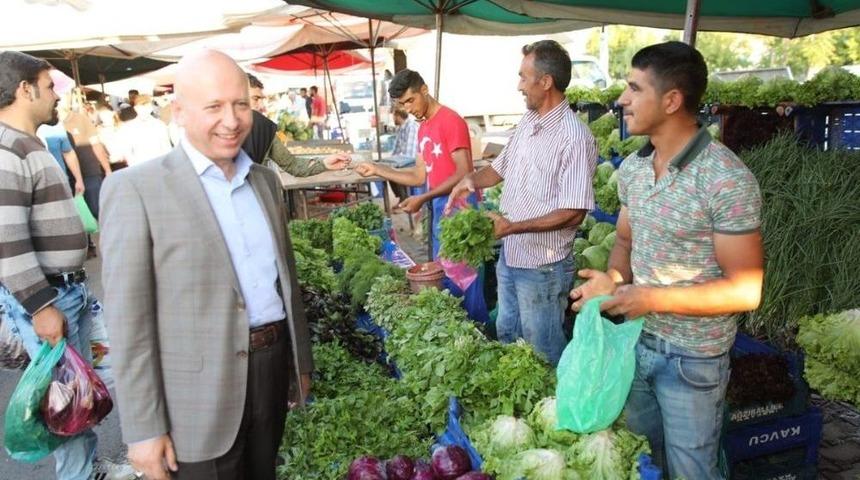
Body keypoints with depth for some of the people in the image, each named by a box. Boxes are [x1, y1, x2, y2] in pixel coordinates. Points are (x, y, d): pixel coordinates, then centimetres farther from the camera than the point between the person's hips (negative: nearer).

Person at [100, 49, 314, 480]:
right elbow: (127, 318, -13)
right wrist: (143, 428, -13)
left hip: (273, 370, 6)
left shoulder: (265, 180, 8)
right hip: (199, 393, -5)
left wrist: (301, 359, 17)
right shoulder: (135, 188, -12)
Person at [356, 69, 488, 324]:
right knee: (444, 277, 15)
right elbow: (420, 176, 12)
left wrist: (423, 199, -22)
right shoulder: (423, 128, 13)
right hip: (438, 207, 9)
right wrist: (377, 170, 5)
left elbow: (464, 174, -19)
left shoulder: (451, 121, -14)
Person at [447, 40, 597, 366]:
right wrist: (472, 180, -4)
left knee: (543, 353, 9)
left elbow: (573, 214, -25)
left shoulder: (575, 138, -22)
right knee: (507, 336, 26)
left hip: (542, 266, -9)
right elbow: (501, 167, 18)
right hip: (509, 256, 9)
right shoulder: (527, 122, 4)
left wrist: (512, 226, -27)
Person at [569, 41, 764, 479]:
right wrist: (613, 279, -9)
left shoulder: (728, 180, -23)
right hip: (635, 339, 6)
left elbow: (745, 291, -21)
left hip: (692, 358, -6)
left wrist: (653, 298, -25)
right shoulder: (632, 168, -1)